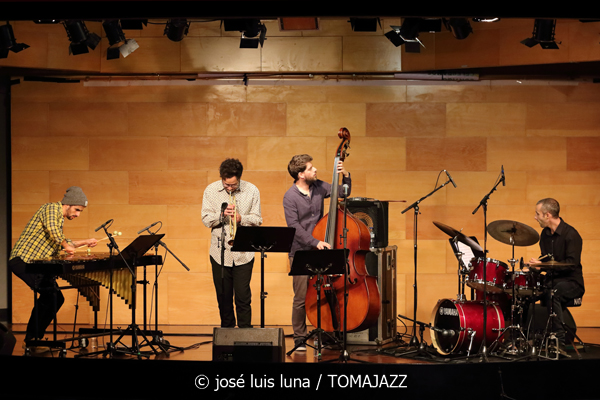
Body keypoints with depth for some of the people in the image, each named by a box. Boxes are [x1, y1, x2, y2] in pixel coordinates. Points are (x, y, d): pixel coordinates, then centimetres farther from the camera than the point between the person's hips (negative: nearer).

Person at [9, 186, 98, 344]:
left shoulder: (59, 218, 22)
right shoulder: (51, 208, -8)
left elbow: (61, 243, 37)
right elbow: (52, 230, -28)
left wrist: (85, 242, 32)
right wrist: (66, 245, -14)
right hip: (23, 259, -10)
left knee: (56, 299, 9)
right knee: (49, 294, -20)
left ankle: (34, 337, 16)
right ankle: (32, 338, -14)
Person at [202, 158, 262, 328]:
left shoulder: (252, 191, -1)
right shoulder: (211, 191, 1)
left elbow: (257, 219, 1)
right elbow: (206, 220, 0)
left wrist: (241, 218, -17)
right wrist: (222, 214, -18)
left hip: (244, 254, -1)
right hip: (220, 252, 1)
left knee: (243, 297, -3)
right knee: (224, 297, 9)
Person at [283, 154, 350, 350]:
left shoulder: (319, 187, 5)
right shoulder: (290, 197, -10)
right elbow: (295, 227, -16)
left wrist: (346, 176, -5)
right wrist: (315, 242, -24)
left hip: (320, 249, 5)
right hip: (300, 253, -5)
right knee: (301, 298, -3)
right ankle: (299, 338, 8)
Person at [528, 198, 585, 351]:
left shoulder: (571, 235, -15)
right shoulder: (545, 234, 10)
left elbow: (572, 264, -22)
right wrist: (536, 265, 3)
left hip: (571, 282, -8)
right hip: (551, 280, 8)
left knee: (552, 294, -38)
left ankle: (559, 342, -35)